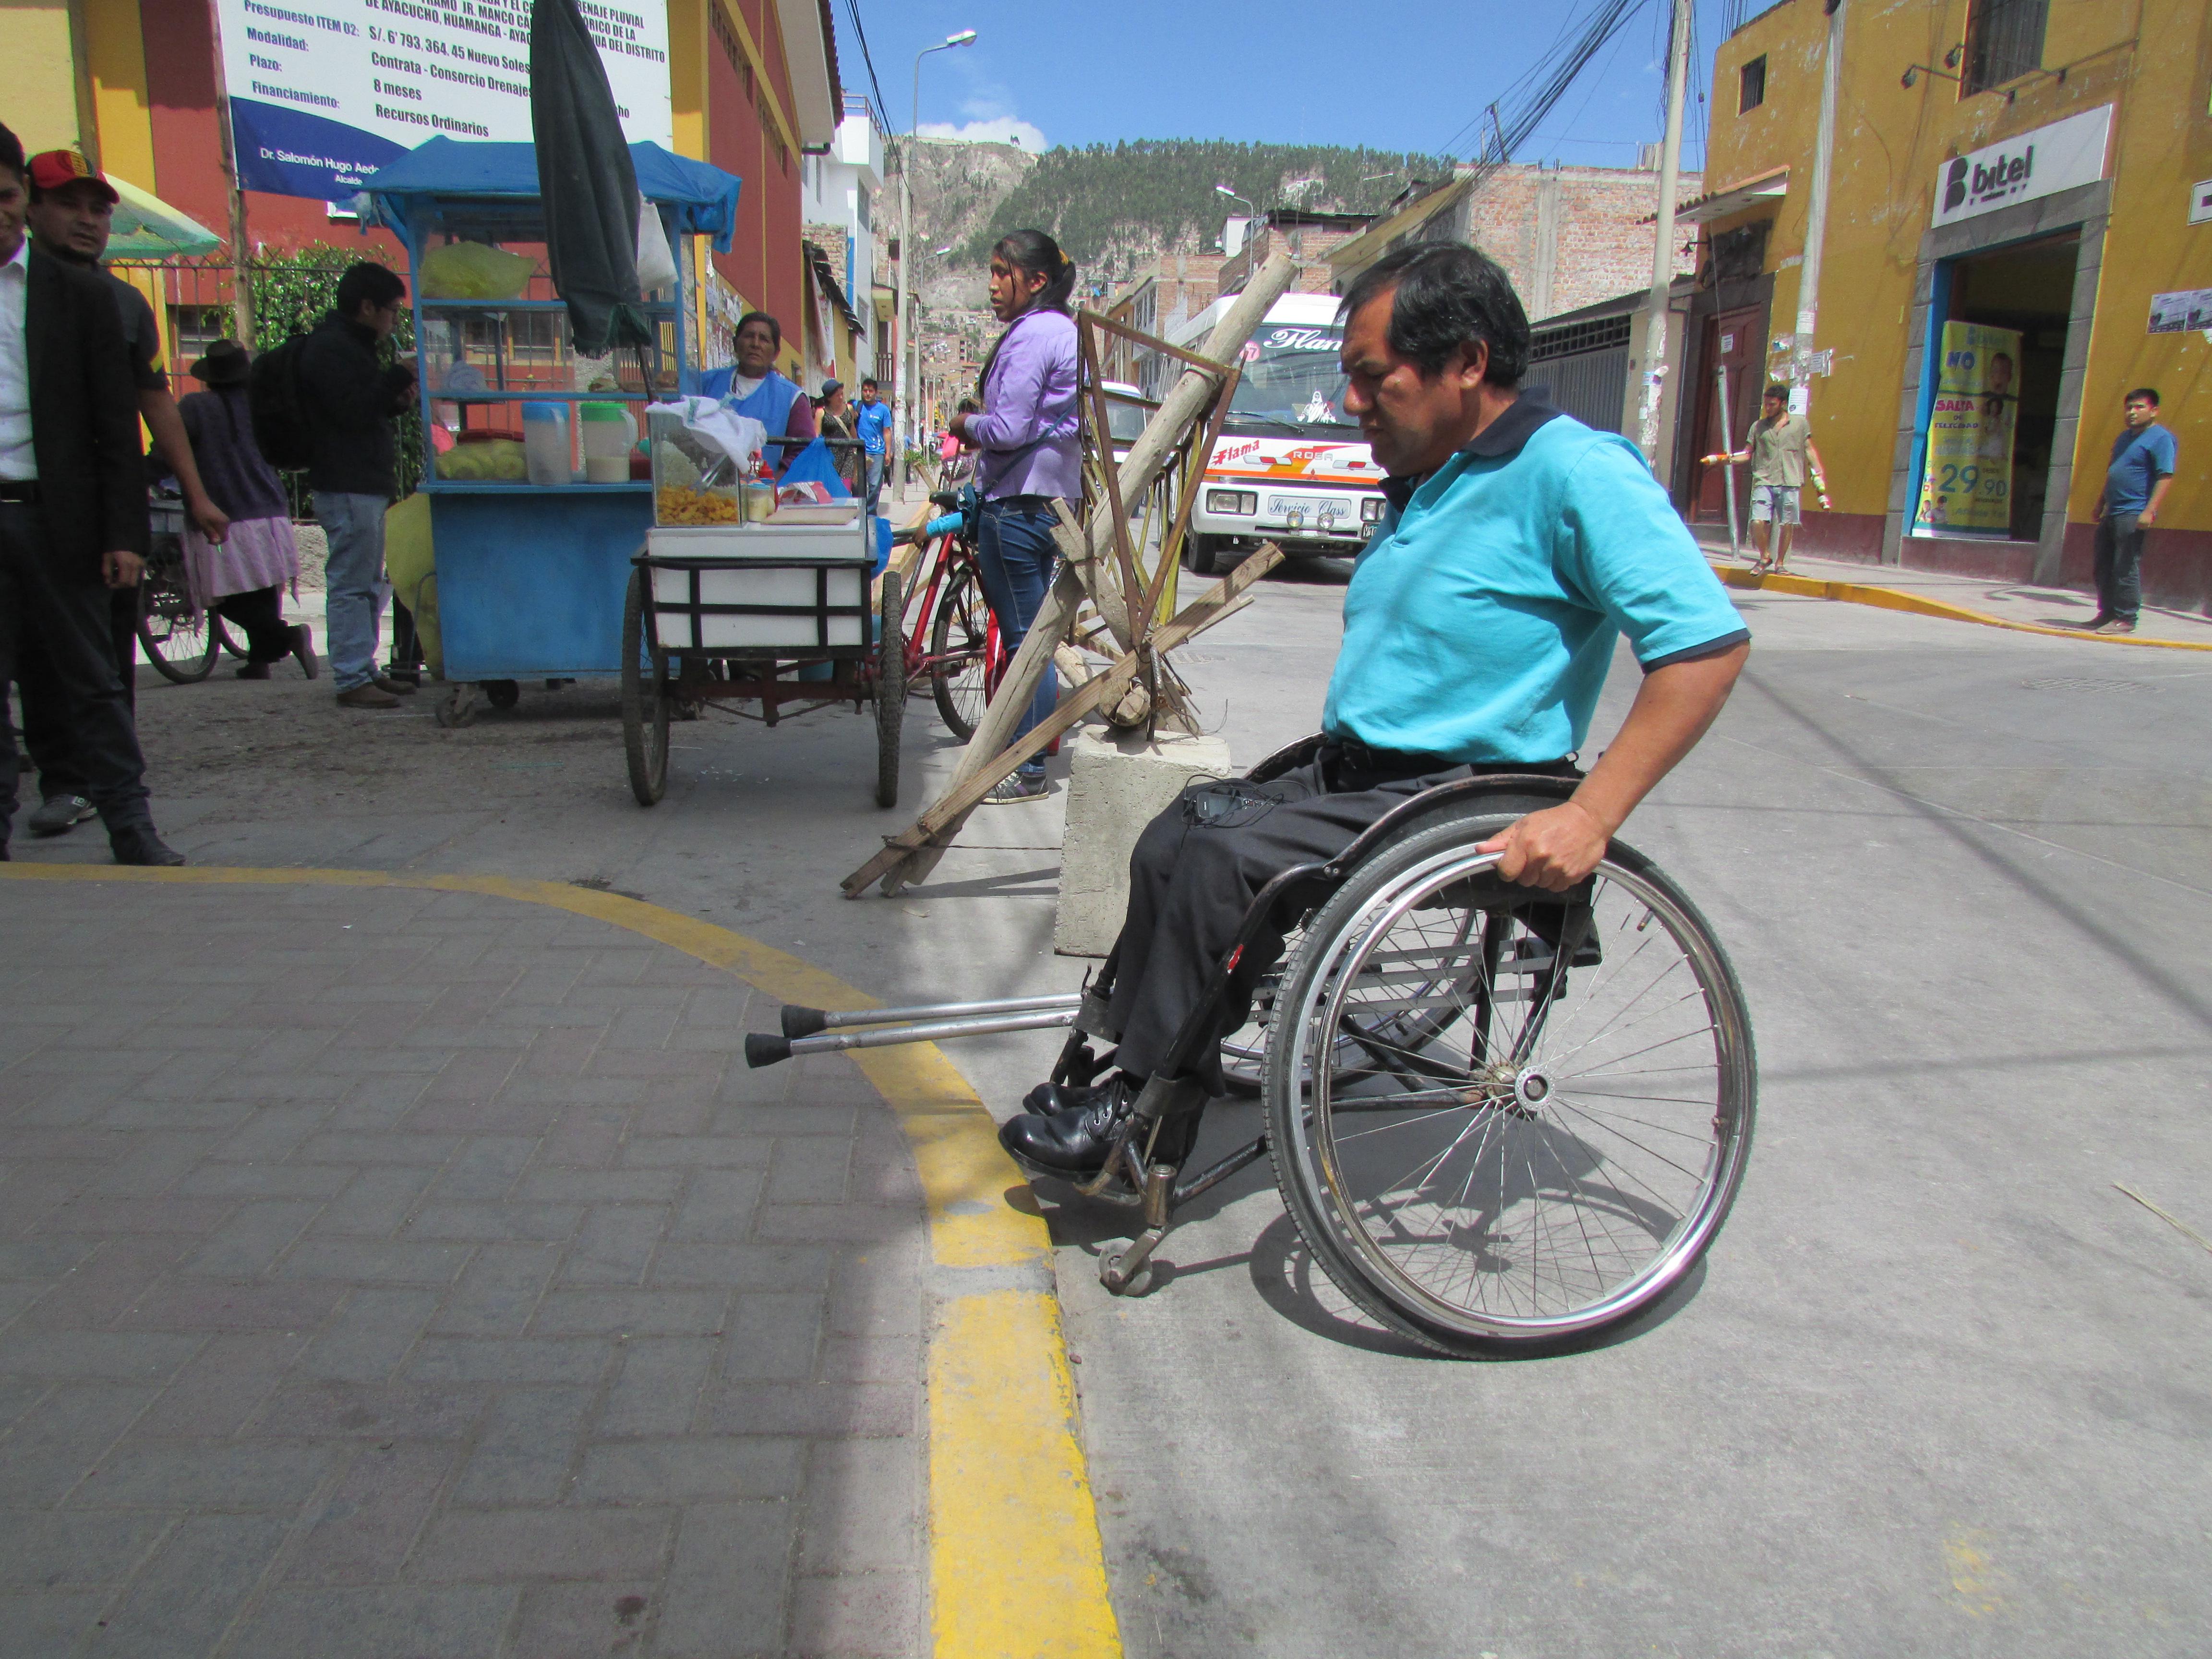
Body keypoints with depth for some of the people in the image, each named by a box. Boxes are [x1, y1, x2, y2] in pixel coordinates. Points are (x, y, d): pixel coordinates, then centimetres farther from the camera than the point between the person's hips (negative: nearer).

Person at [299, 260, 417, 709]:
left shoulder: (353, 345, 20)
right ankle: (352, 680, -7)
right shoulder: (330, 348, -12)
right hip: (347, 486, -11)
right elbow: (353, 412, -21)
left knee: (368, 583, 15)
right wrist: (400, 376, -15)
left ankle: (364, 670, 22)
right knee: (351, 583, -9)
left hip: (365, 483, 11)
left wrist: (396, 399, 8)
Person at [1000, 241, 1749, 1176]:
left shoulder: (1572, 471, -14)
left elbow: (1709, 641, -21)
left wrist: (1589, 817, -27)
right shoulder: (1423, 488, 16)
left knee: (1226, 858, -23)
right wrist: (1334, 751, 15)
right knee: (1172, 838, -3)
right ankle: (1133, 1065, 4)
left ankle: (1149, 1120, -9)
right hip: (1354, 774, 9)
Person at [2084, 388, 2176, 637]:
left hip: (2133, 515, -9)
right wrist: (2101, 503, 26)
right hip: (2111, 513, 9)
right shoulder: (2125, 437, 18)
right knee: (2103, 566, 12)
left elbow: (2166, 477, -17)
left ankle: (2125, 619, -4)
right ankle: (2107, 613, 21)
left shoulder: (2161, 439, -9)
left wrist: (2150, 511, -24)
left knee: (2126, 568, -8)